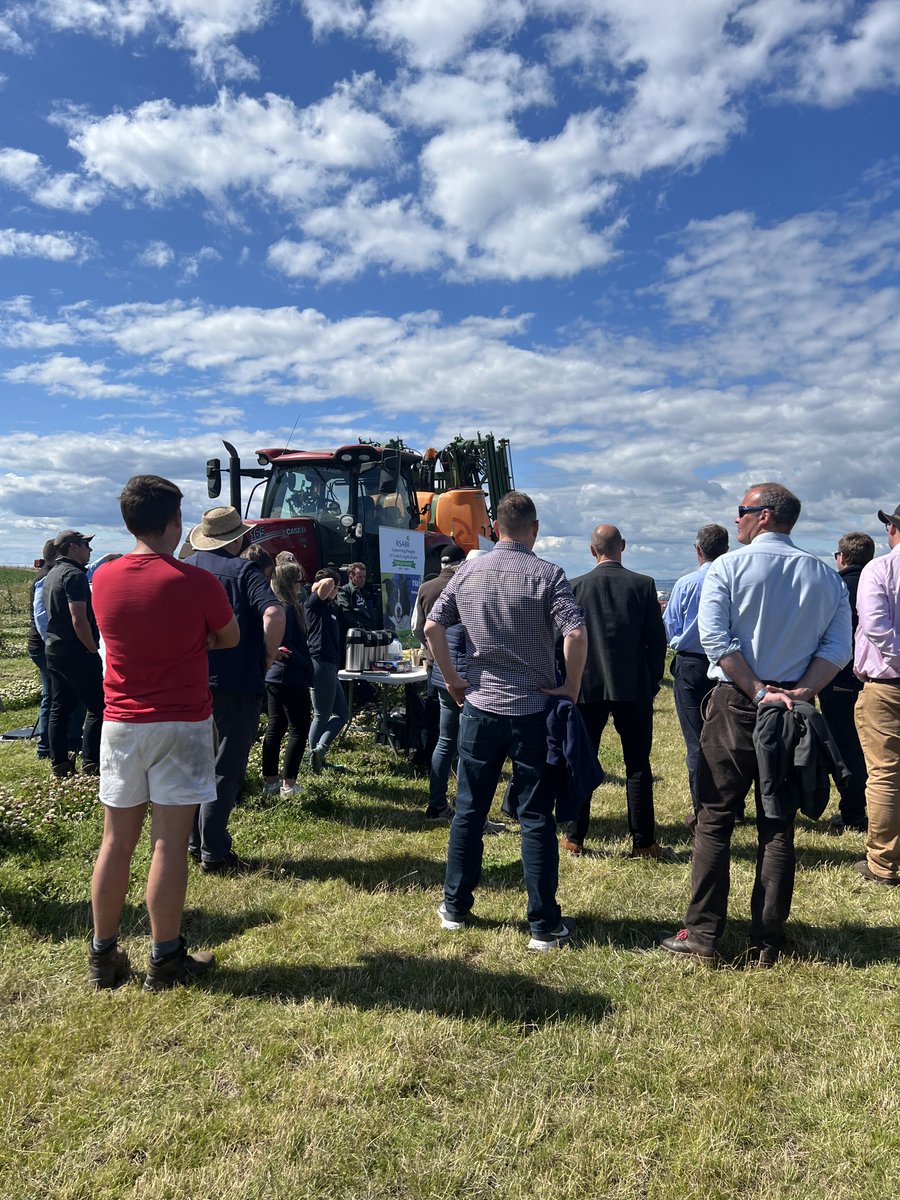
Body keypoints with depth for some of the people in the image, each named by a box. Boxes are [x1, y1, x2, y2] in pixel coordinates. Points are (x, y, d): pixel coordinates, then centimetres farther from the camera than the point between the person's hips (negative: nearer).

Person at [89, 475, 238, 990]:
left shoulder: (104, 579, 0)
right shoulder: (196, 582, -13)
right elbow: (230, 638, 3)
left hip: (121, 724, 5)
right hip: (182, 725, -4)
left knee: (117, 841, 13)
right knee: (170, 842, 3)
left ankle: (103, 955, 25)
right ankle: (165, 960, 14)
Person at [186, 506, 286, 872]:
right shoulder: (243, 571, -9)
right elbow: (274, 615, -25)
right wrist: (268, 656, -11)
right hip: (236, 682, -6)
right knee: (227, 770, 3)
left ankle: (196, 842, 28)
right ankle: (214, 854, 8)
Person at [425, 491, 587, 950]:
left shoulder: (467, 572, 2)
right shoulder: (546, 574, -9)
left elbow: (432, 626, 1)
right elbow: (575, 633, -20)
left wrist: (453, 680, 8)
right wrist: (571, 687, -8)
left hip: (480, 707, 3)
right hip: (534, 710, -2)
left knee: (469, 810, 14)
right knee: (536, 817, 5)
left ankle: (455, 907, 25)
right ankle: (544, 925, 12)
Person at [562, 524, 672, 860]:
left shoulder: (575, 587, -3)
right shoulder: (643, 585, -4)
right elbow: (657, 641, -2)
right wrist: (652, 683, 9)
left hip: (586, 687, 1)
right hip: (633, 688, 0)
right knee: (638, 765, 7)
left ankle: (574, 838, 15)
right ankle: (643, 843, 12)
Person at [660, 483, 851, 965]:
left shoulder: (729, 567, -5)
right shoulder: (826, 576, 7)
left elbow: (715, 639, -15)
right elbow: (837, 648, -3)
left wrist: (758, 692, -13)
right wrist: (797, 693, -9)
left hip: (735, 705, -3)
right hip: (792, 712, 4)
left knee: (714, 820, 5)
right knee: (778, 826, 10)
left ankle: (703, 935, 8)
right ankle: (767, 943, 16)